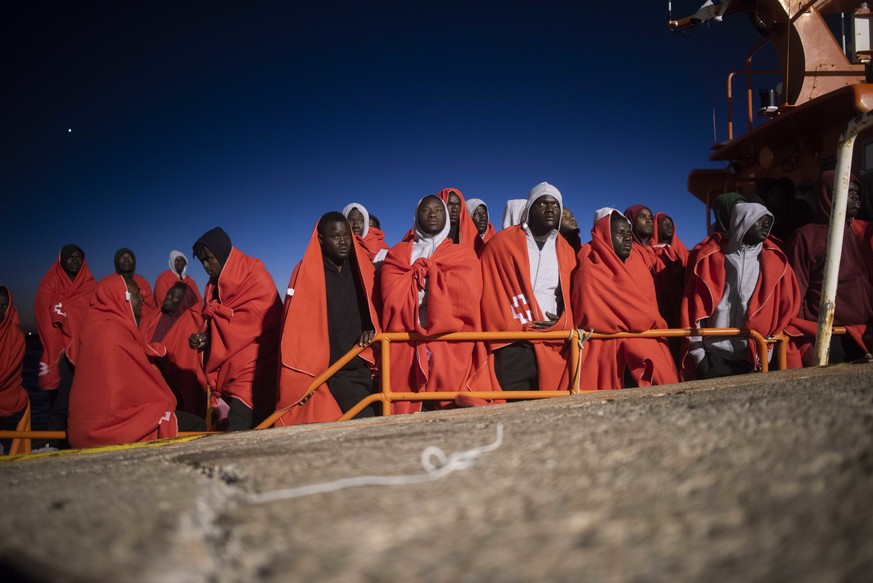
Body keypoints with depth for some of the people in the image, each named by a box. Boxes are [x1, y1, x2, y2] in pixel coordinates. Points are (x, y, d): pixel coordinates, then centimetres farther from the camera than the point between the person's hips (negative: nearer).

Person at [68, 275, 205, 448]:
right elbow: (136, 383, -12)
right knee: (195, 426, -11)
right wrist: (167, 403, 3)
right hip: (112, 424, -10)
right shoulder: (114, 331, -16)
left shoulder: (97, 325, 13)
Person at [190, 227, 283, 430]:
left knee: (238, 429, -17)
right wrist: (205, 338, -3)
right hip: (226, 368, 7)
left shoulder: (255, 276, -5)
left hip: (253, 365, -7)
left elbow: (256, 318, -16)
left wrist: (210, 334, -12)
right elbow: (214, 323, 20)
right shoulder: (215, 284, 19)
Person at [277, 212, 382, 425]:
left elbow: (375, 309, 20)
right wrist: (299, 381, -9)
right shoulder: (306, 272, -2)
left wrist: (372, 330, -3)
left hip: (362, 369, 4)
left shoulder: (362, 269, 10)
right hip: (331, 374, -4)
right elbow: (295, 329, -4)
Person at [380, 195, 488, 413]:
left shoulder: (463, 253, 17)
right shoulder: (398, 254, 20)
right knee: (407, 407, -8)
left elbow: (467, 293, -2)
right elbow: (392, 295, 3)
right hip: (406, 345, 1)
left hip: (452, 343, -1)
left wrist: (422, 276, -1)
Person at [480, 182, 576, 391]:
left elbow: (572, 296, 16)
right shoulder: (502, 242, 2)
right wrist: (517, 328, -8)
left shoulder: (566, 250, 16)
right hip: (514, 347, -4)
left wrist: (562, 323, -4)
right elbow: (490, 293, -2)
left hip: (554, 349, 4)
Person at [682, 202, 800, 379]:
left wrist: (766, 352, 3)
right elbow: (694, 307, -1)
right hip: (714, 357, -2)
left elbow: (788, 304, 7)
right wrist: (699, 354, -3)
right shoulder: (711, 257, -1)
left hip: (754, 357, 2)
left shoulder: (774, 260, 5)